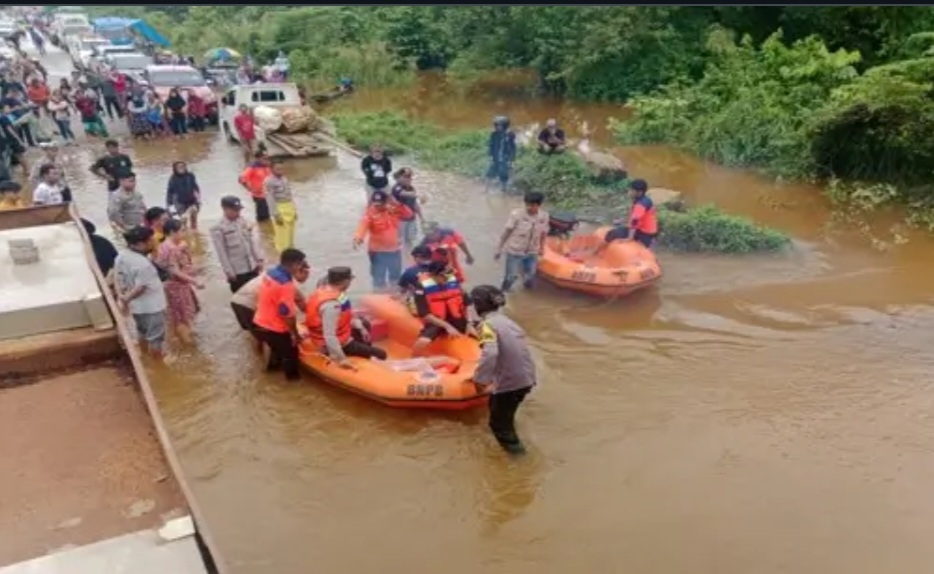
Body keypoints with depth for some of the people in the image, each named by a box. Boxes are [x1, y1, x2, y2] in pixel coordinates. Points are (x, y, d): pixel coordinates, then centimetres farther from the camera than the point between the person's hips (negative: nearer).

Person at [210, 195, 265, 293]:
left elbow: (252, 242, 9)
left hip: (252, 267, 6)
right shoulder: (218, 229, -13)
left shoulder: (244, 222, 4)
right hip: (236, 271, -5)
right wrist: (228, 271, -13)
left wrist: (259, 259, 6)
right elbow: (221, 252, -13)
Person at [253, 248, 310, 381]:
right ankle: (292, 374, 38)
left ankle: (273, 364, 56)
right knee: (291, 351, 17)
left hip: (260, 323, 8)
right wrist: (296, 334, -12)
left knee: (278, 346, 34)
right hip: (274, 328, -8)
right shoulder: (285, 284, -30)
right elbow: (287, 315, -26)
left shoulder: (271, 273, -3)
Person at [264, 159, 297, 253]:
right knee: (282, 236, -6)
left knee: (290, 235, 15)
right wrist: (276, 214, -20)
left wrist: (294, 210, 17)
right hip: (279, 211, -8)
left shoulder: (285, 178, 10)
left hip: (290, 209, 8)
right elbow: (270, 199, -17)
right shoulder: (268, 182, -14)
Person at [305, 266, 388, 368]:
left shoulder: (325, 289, -6)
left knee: (364, 324, 33)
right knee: (380, 355, -2)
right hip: (340, 344, -10)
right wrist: (340, 359, -36)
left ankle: (365, 354, 36)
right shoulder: (331, 305, -36)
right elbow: (329, 336, -38)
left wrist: (361, 328, 9)